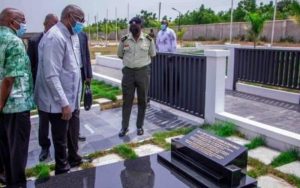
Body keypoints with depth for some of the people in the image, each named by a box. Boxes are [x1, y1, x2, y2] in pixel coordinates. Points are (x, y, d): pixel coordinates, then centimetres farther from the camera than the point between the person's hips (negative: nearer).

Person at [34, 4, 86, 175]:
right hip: (60, 103, -9)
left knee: (72, 133, 24)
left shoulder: (66, 36, 10)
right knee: (61, 139, 10)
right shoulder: (55, 38, -21)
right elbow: (51, 76, -25)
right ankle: (62, 170, 29)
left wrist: (71, 101, 17)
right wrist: (64, 103, -23)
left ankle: (74, 159, 44)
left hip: (71, 100, 9)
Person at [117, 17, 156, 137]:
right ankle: (124, 127, 19)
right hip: (128, 72, 1)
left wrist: (151, 41, 3)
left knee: (142, 100, 8)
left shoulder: (148, 39, -3)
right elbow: (120, 55, 10)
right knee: (127, 101, 6)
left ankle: (139, 126, 23)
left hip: (143, 72, 0)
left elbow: (153, 54, 7)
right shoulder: (125, 40, -1)